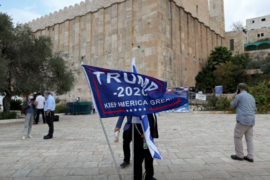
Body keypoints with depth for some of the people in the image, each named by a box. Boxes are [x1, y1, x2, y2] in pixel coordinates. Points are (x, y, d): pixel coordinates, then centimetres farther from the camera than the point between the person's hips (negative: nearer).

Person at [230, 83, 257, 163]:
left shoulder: (239, 96, -6)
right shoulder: (251, 97, 18)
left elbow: (232, 106, 4)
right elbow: (254, 110, 21)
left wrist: (235, 97, 14)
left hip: (242, 120, -8)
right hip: (251, 121, 8)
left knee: (237, 137, 4)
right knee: (249, 138, 10)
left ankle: (239, 155, 9)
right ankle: (250, 157, 11)